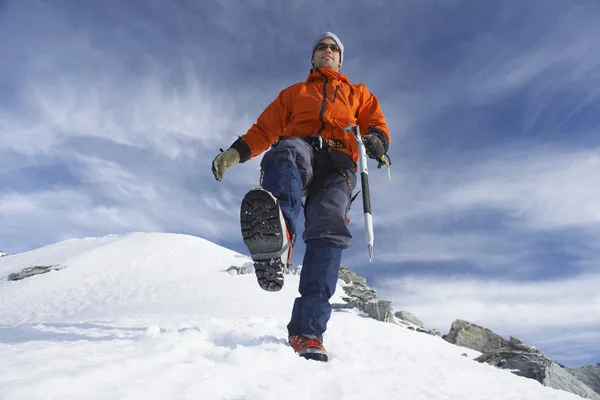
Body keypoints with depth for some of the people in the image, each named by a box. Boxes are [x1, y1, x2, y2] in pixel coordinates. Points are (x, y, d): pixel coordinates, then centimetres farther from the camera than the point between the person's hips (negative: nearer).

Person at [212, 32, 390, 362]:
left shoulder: (359, 94, 36)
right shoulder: (293, 93, 37)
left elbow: (376, 124, 20)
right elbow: (266, 128, 25)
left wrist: (376, 140, -6)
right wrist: (237, 152, 7)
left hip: (337, 164, 0)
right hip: (299, 148, 0)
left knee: (328, 227, -30)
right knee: (287, 151, -39)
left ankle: (307, 331, -36)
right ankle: (277, 237, -70)